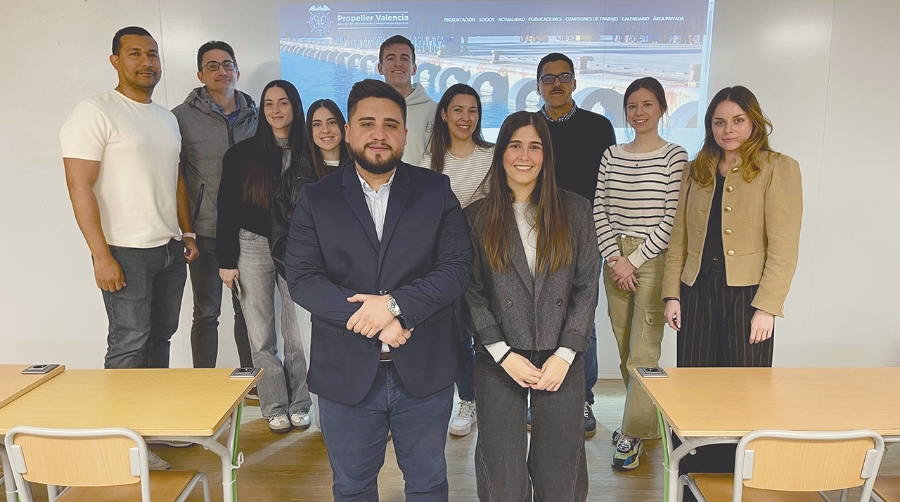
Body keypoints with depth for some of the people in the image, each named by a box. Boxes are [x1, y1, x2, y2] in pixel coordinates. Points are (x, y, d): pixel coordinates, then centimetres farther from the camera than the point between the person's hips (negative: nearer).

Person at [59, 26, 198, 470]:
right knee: (129, 343, -2)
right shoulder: (95, 112, -8)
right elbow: (79, 187, -14)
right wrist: (101, 255, -18)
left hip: (170, 249, 7)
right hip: (126, 252, -7)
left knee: (161, 337, 13)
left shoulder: (167, 118, 15)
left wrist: (187, 233, 15)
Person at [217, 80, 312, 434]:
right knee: (262, 337, 5)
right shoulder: (242, 154, 2)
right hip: (253, 248, 0)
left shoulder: (308, 153, 2)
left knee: (298, 334, 1)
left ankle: (299, 405, 18)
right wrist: (226, 261, -1)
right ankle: (275, 407, 19)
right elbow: (227, 210, 3)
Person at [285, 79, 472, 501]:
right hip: (346, 373, 1)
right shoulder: (316, 198, 1)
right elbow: (301, 277, -8)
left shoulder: (436, 191, 0)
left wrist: (395, 303, -20)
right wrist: (372, 319, -18)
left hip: (424, 370, 0)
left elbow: (457, 269, -7)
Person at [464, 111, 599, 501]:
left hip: (561, 360, 1)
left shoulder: (575, 211, 3)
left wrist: (564, 355, -7)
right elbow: (471, 293, -1)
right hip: (498, 362, 0)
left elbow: (587, 286, 1)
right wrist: (504, 354, -9)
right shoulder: (477, 217, 1)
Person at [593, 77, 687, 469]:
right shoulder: (611, 155, 10)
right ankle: (645, 419, 28)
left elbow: (672, 219, -8)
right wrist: (615, 258, -5)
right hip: (615, 258, 5)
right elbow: (599, 211, 6)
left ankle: (633, 434, 8)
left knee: (643, 351, -4)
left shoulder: (674, 156, -3)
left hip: (653, 259, -5)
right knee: (624, 346, 11)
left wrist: (635, 260, -11)